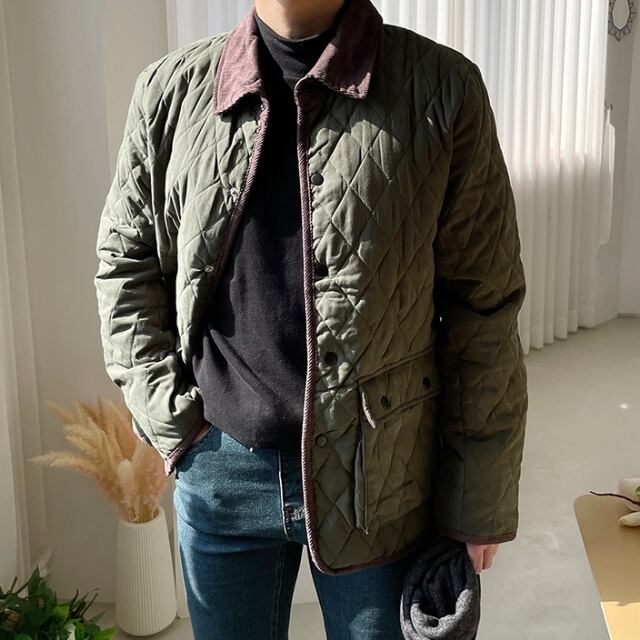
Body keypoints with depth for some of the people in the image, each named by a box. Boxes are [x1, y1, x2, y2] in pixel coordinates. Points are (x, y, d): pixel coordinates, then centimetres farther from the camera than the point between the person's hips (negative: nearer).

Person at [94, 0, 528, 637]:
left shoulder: (443, 89, -9)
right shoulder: (170, 88, -2)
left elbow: (484, 308, -7)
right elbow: (122, 260, 9)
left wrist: (478, 498, -4)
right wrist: (165, 413, 0)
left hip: (380, 477, -1)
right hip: (217, 467, 2)